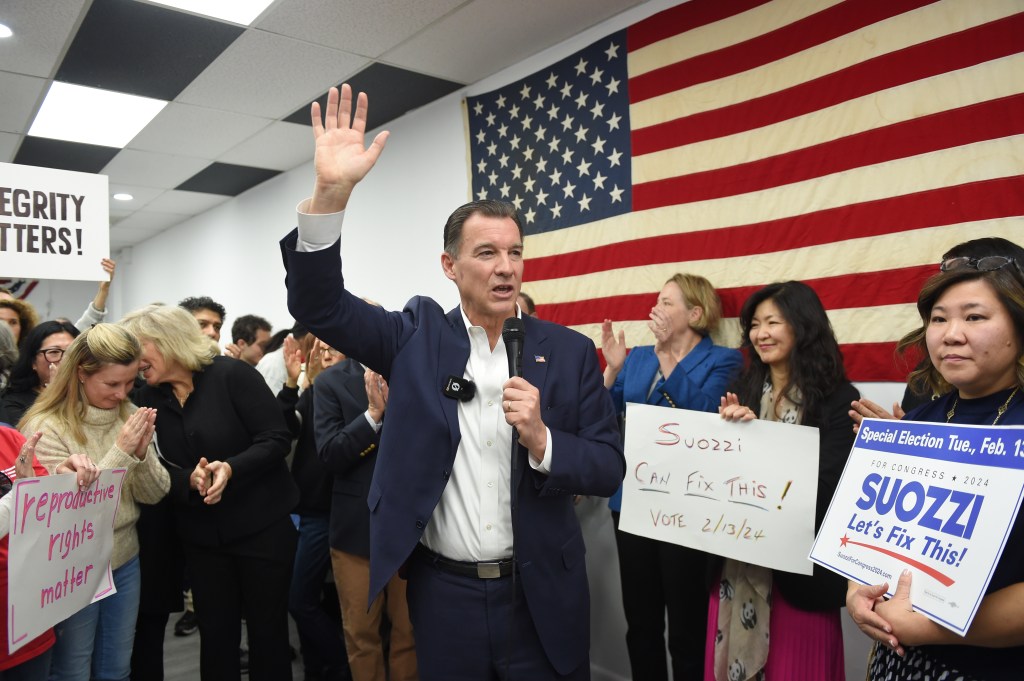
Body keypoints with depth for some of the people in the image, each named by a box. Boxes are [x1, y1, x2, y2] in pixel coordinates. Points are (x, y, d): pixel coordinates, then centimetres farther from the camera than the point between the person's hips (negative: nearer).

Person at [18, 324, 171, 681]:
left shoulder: (129, 414, -1)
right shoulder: (45, 427, -16)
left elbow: (155, 494, 0)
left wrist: (142, 453, -20)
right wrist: (120, 453, -26)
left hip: (125, 561, 5)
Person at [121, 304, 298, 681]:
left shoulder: (232, 374, -12)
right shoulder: (147, 398, 3)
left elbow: (277, 439, -14)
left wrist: (231, 468, -28)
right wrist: (189, 480, -19)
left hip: (263, 526, -4)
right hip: (202, 536, 4)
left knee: (268, 627, 9)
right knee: (215, 632, 13)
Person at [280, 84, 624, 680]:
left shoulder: (569, 351, -4)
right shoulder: (417, 338, -4)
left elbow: (609, 469, -3)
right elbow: (318, 304, -13)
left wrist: (541, 440, -23)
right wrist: (331, 194, -27)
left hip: (541, 597, 0)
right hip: (443, 592, 0)